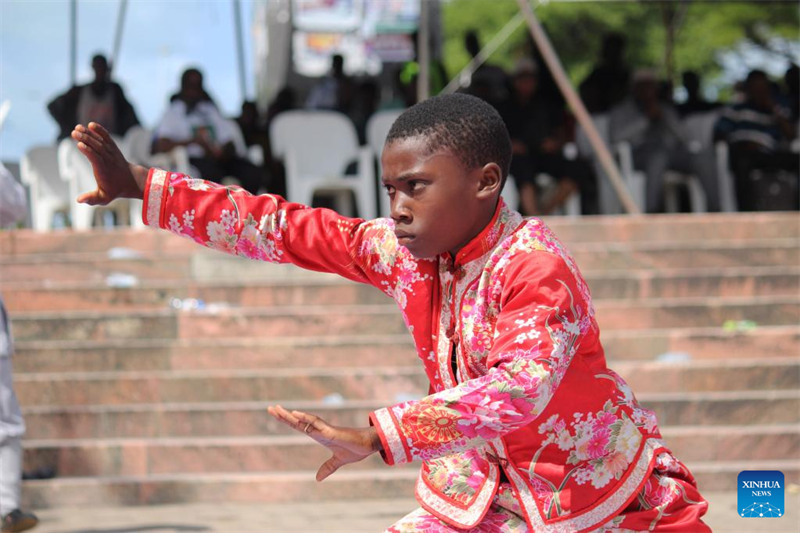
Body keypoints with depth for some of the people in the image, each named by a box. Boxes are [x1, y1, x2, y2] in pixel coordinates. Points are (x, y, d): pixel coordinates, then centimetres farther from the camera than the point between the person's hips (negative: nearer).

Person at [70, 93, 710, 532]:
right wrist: (139, 185, -9)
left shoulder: (537, 269, -26)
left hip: (599, 480, -5)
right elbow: (285, 230, -4)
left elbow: (517, 389, -40)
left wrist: (376, 437, -49)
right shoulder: (400, 251, -5)